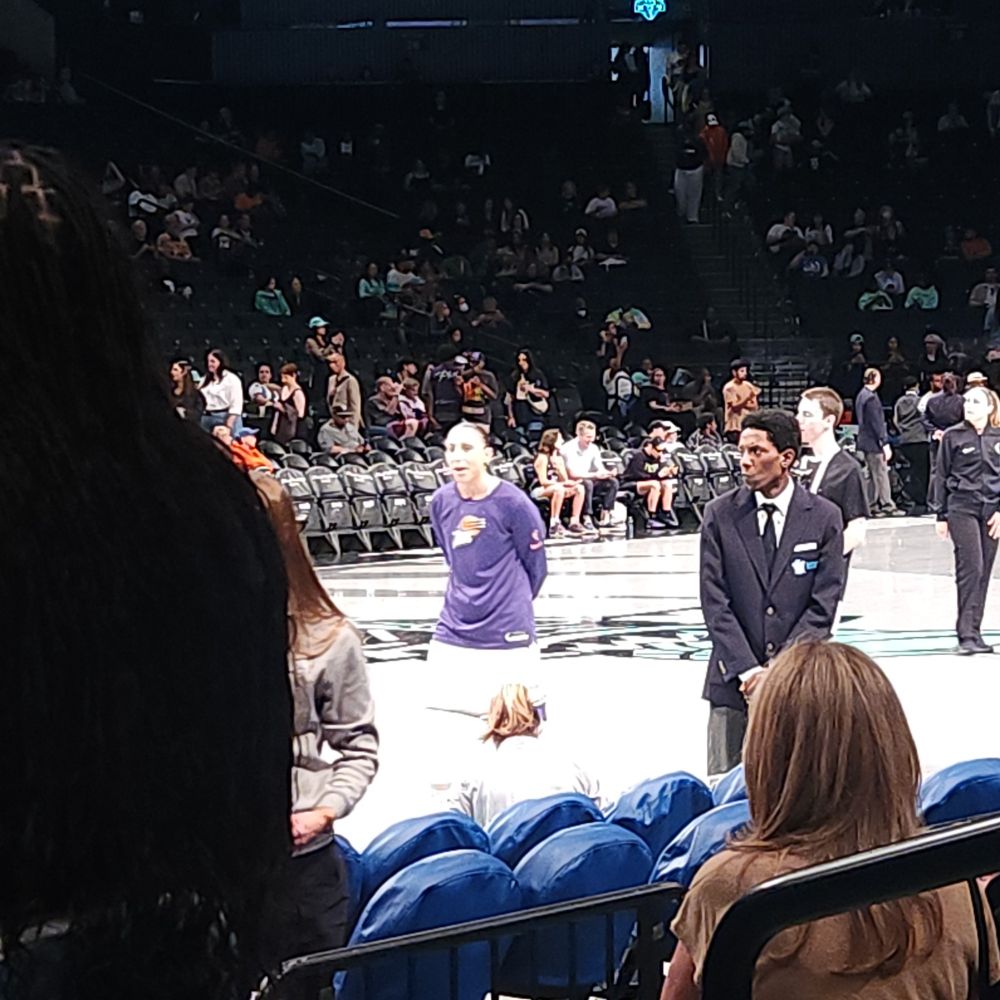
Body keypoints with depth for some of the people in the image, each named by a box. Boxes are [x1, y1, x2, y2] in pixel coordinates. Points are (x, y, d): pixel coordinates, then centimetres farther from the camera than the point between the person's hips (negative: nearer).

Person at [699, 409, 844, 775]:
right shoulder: (719, 515, 2)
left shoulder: (824, 518, 1)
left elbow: (823, 605, -3)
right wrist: (748, 670, -10)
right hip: (733, 681, 1)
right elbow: (715, 602, -2)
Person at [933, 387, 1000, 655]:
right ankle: (967, 635, -11)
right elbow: (941, 476, 3)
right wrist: (941, 515, 1)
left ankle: (974, 633, 13)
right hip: (962, 508, -3)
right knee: (971, 567, -12)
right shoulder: (953, 436, 0)